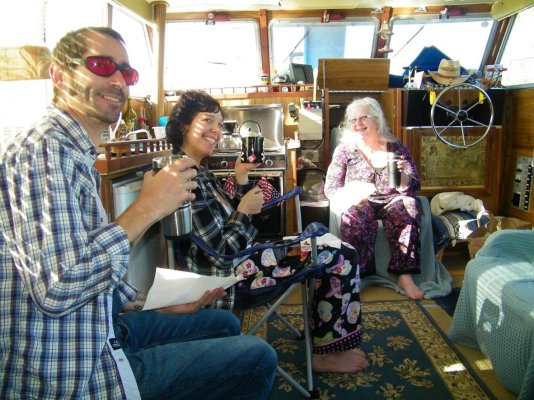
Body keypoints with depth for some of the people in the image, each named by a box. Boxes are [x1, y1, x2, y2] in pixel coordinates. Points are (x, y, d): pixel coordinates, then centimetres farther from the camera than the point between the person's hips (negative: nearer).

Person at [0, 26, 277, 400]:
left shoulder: (74, 153, 10)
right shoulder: (43, 150, -22)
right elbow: (58, 288, -32)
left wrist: (158, 305, 11)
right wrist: (147, 208, -25)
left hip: (102, 328, 10)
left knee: (224, 323, 22)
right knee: (257, 358, -3)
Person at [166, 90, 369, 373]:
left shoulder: (200, 172, 8)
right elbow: (220, 253, -24)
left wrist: (242, 179, 3)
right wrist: (245, 211, -12)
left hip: (243, 255, 10)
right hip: (230, 278, -10)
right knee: (343, 258, -5)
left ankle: (332, 340, 21)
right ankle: (324, 354, 11)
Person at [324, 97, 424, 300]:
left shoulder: (397, 148, 4)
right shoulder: (345, 149, 3)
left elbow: (411, 189, 0)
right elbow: (330, 188, -1)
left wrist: (402, 174, -23)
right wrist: (351, 197, -23)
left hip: (391, 202, 1)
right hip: (359, 204, -1)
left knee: (407, 206, -31)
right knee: (355, 215, -35)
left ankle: (405, 276, -26)